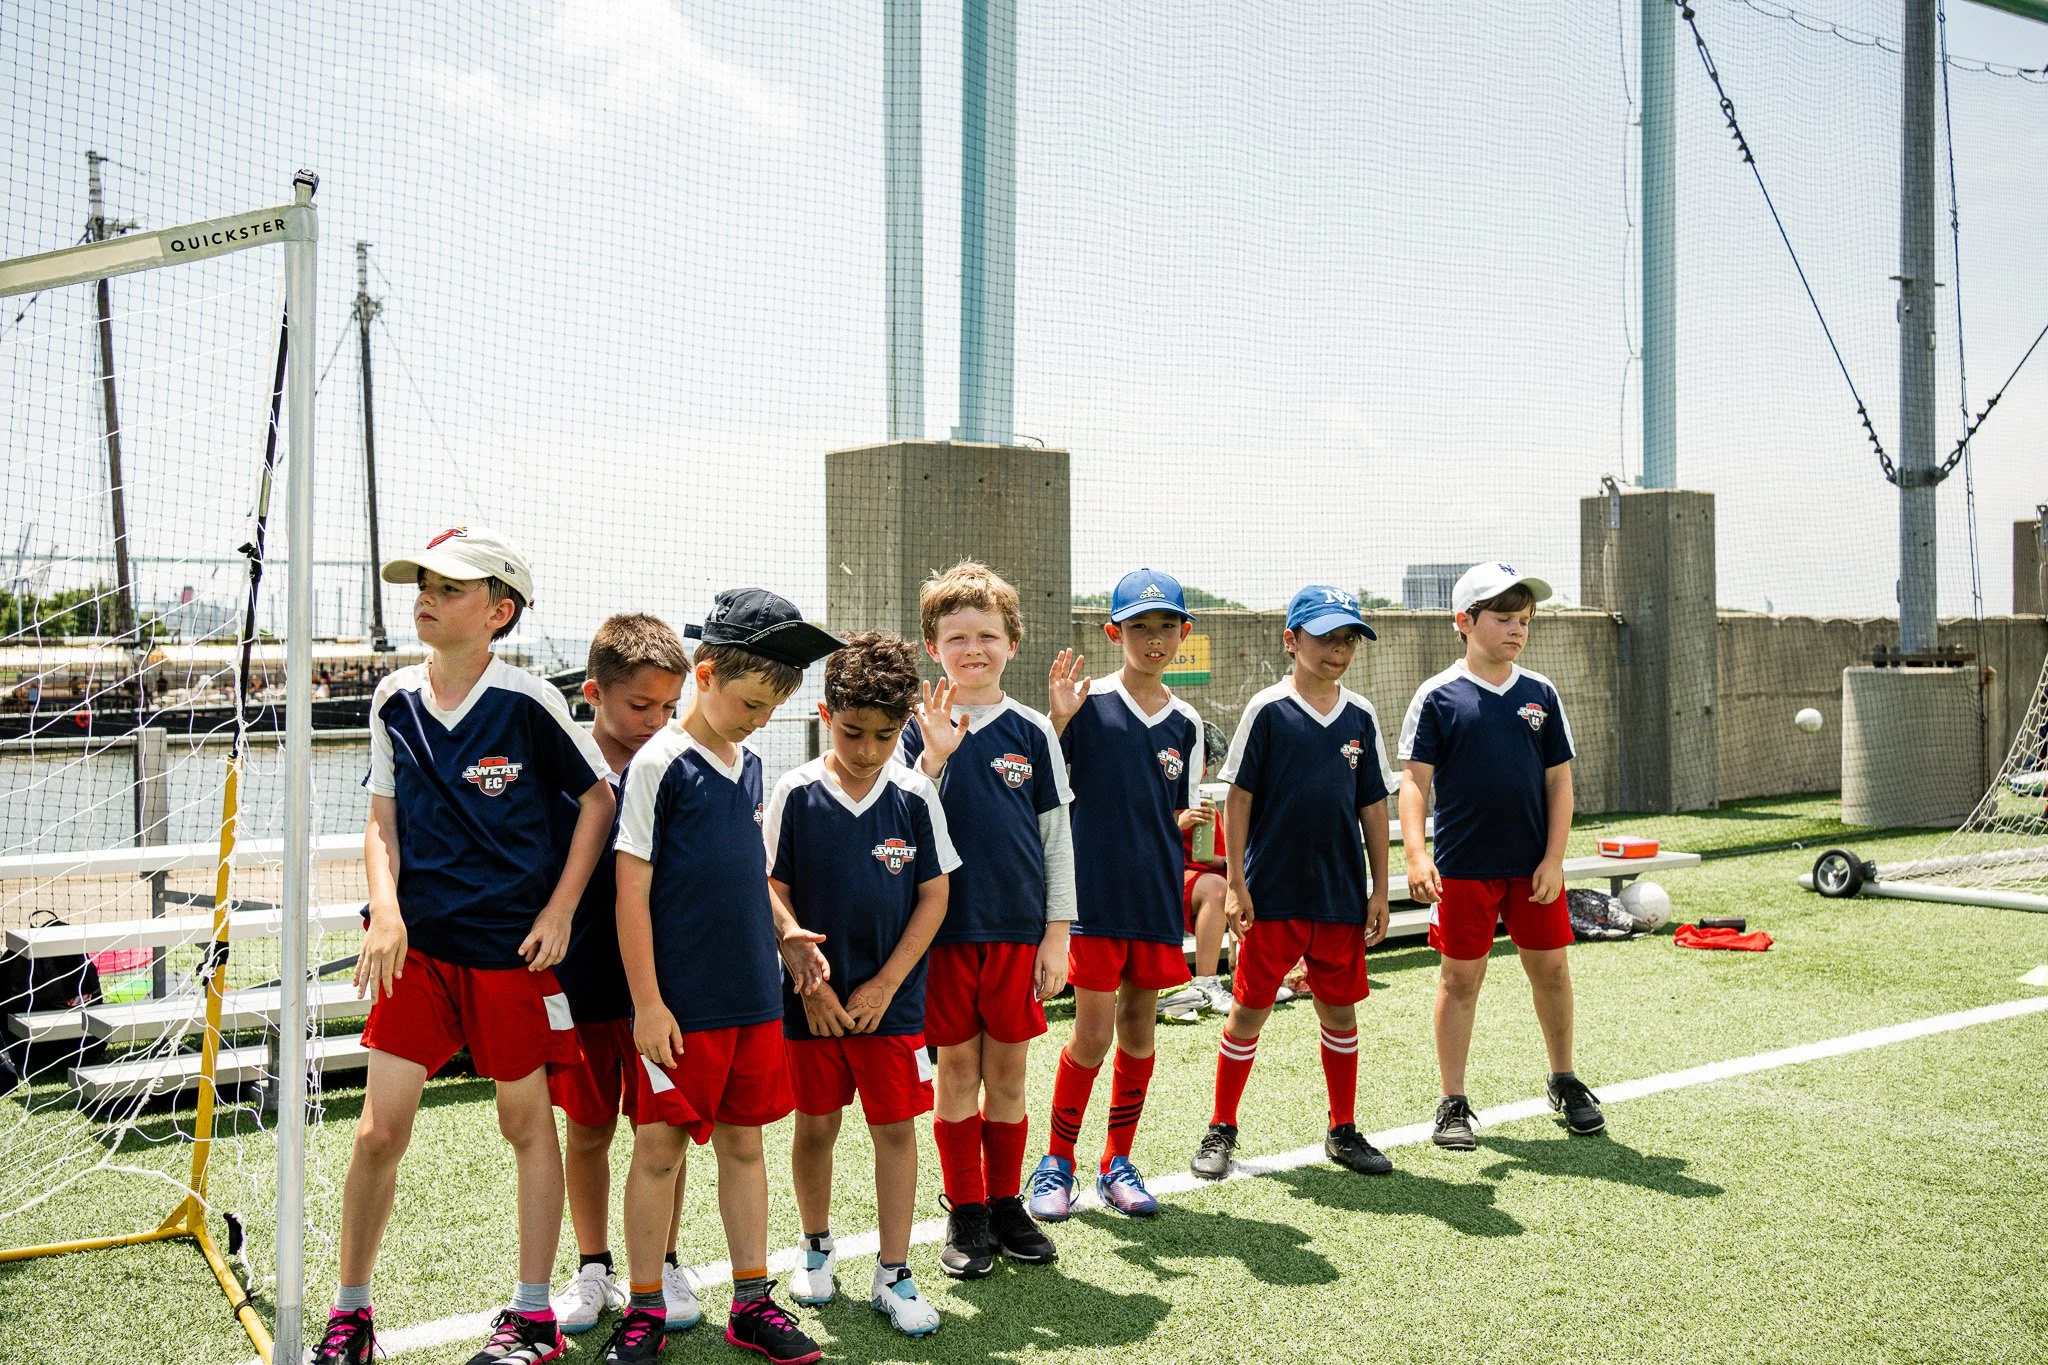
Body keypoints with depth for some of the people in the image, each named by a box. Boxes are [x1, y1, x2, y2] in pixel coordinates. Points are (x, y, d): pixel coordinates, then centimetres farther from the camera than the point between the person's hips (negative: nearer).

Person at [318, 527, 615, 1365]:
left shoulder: (527, 702, -9)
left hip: (512, 946, -3)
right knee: (379, 1129, 0)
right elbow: (383, 820, 8)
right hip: (416, 943, 3)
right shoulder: (395, 701, 3)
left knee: (527, 1122, 8)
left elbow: (598, 798, -2)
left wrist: (559, 911, -5)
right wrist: (385, 908, -8)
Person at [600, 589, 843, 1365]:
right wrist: (647, 1003, -14)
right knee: (660, 1147, 2)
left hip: (755, 999, 7)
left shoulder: (751, 766, 11)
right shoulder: (659, 764, -11)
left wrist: (782, 938, 8)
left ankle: (752, 1303, 22)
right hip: (682, 1005, -6)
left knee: (744, 1141, 12)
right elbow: (632, 893, -12)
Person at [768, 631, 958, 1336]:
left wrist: (885, 985, -7)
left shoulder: (916, 795, -4)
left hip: (892, 998, 0)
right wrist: (810, 979, -10)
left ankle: (893, 1275, 12)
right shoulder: (795, 794, -6)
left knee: (896, 1127, 2)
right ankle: (816, 1247, 31)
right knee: (816, 1124, 10)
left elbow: (934, 896, -1)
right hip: (812, 997, 0)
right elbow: (774, 893, -3)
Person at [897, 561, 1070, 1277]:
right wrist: (934, 756, -20)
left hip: (1018, 928, 1)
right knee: (957, 1069, 5)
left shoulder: (1032, 732, 3)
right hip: (946, 926, -1)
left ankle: (1007, 1205, 22)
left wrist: (1057, 934, 2)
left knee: (1008, 1070, 8)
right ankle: (965, 1214, 17)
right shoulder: (920, 730, 0)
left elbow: (1056, 837, 5)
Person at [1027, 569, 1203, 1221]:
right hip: (1094, 894, -4)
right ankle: (1056, 1163, 14)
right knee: (1093, 1032, -5)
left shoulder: (1186, 723, 8)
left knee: (1139, 1026, 10)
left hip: (1157, 899, 5)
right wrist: (1056, 720, -21)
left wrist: (1191, 819, -3)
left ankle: (1118, 1165, 24)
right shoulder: (1086, 702, -5)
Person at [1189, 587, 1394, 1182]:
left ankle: (1343, 1131, 25)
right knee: (1248, 1011, 4)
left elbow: (1373, 806, 10)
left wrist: (1379, 889, 7)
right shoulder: (1267, 710, -5)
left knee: (1340, 1010, 11)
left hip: (1343, 895, 4)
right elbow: (1238, 799, -5)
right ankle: (1221, 1130, 17)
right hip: (1272, 892, -3)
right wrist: (1236, 884, -8)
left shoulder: (1361, 716, 6)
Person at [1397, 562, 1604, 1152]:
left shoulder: (1541, 694, 4)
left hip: (1534, 865, 3)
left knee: (1550, 969, 10)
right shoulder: (1438, 697, -5)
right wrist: (1416, 853, -21)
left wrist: (1553, 859, -3)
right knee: (1460, 977, 4)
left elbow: (1559, 781, 5)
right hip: (1462, 865, -3)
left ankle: (1564, 1082, 30)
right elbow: (1414, 780, -9)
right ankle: (1453, 1104, 14)